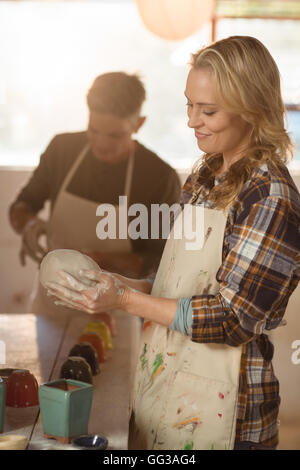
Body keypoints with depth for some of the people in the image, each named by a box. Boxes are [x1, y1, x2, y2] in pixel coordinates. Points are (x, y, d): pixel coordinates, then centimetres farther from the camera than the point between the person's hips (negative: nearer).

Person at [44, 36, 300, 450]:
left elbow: (232, 319, -20)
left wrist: (127, 300, -19)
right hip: (162, 380, 7)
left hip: (219, 397, -7)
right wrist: (122, 285, -3)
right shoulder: (205, 176, 6)